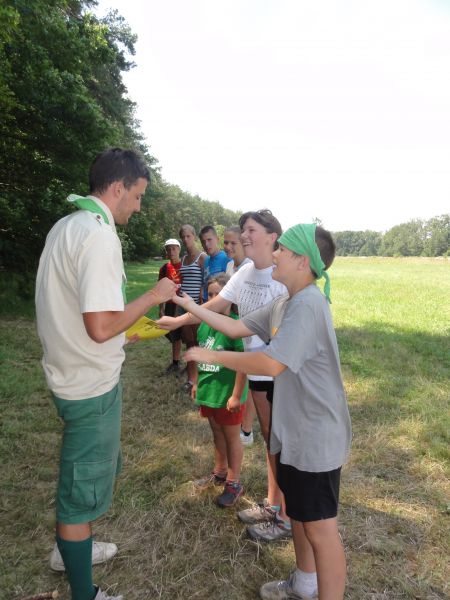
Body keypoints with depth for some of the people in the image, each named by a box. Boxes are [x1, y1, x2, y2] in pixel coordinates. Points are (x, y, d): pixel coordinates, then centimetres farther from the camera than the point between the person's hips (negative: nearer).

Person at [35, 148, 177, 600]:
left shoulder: (65, 226, 7)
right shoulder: (98, 235, -23)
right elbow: (101, 327, -28)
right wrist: (153, 296, -15)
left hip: (68, 373, 10)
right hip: (92, 385, -9)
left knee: (80, 471, 28)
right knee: (84, 488, 8)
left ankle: (69, 548, 49)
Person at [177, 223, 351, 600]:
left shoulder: (307, 305, -25)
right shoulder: (284, 304, 6)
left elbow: (271, 364, -33)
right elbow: (237, 328, 9)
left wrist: (210, 355, -23)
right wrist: (191, 306, 5)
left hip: (316, 437, -10)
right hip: (295, 431, 10)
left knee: (319, 526, 5)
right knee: (297, 512, 25)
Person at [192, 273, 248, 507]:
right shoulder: (205, 324, 0)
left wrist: (236, 395, -19)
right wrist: (198, 383, 14)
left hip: (228, 394, -7)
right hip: (208, 391, 7)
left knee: (231, 437, 11)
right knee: (217, 433, 23)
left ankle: (233, 483, 28)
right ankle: (219, 472, 43)